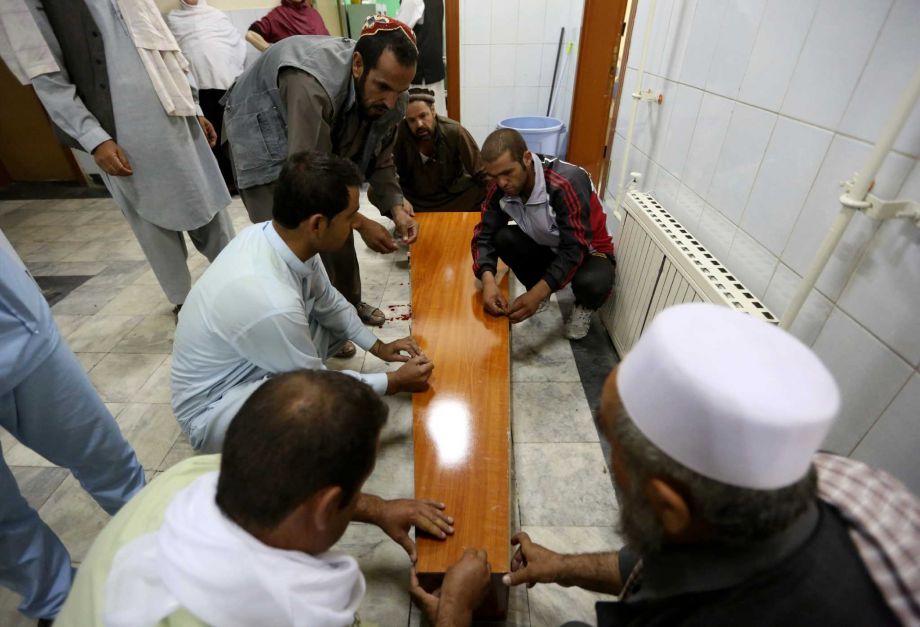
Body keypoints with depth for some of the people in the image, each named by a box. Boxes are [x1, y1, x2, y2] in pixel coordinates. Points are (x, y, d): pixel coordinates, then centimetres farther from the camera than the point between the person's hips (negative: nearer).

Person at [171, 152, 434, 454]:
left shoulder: (276, 235, -16)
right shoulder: (270, 303, -39)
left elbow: (328, 301, 3)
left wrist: (378, 346, 4)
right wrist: (395, 382, -11)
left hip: (245, 365, 7)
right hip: (212, 408, -7)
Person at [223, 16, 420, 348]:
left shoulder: (386, 98, -18)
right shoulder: (312, 85, -40)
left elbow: (380, 159, -8)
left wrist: (396, 207, -24)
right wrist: (360, 222, -33)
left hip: (324, 144, 7)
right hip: (263, 138, -6)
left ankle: (348, 305, 32)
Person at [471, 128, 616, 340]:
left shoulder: (568, 182, -32)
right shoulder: (499, 188, -16)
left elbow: (574, 249, -35)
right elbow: (485, 235, -17)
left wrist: (538, 293, -45)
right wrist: (488, 279, -36)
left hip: (586, 252, -4)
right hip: (546, 250, 4)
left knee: (592, 283, -38)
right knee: (503, 238, -24)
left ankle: (584, 306, 1)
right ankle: (537, 288, 3)